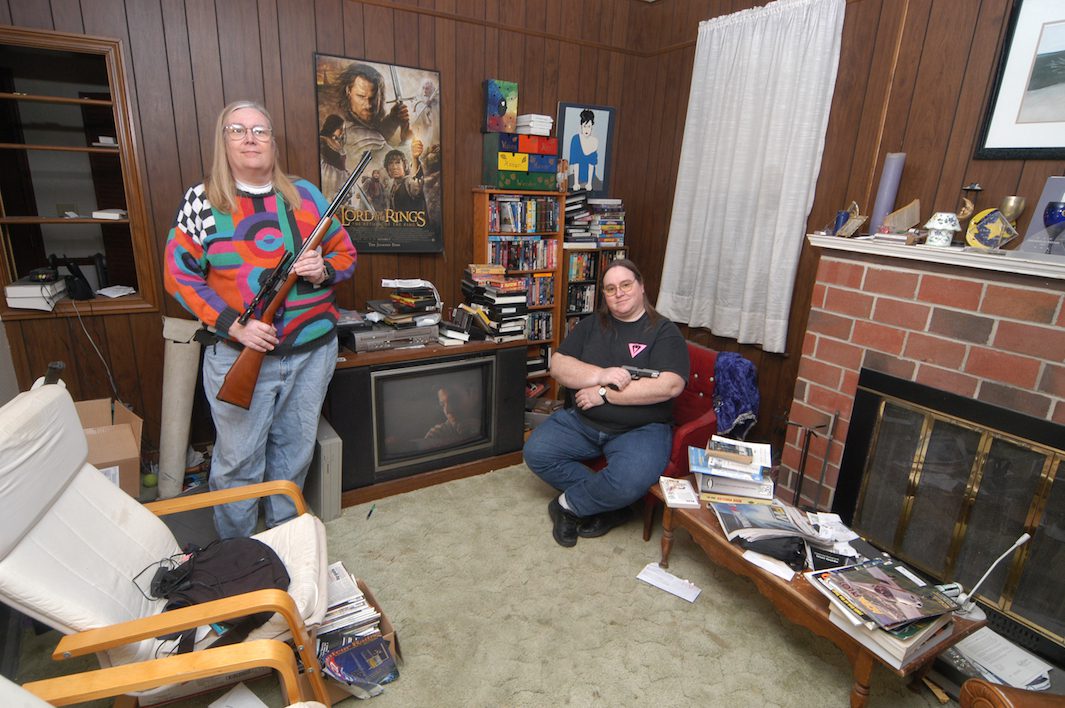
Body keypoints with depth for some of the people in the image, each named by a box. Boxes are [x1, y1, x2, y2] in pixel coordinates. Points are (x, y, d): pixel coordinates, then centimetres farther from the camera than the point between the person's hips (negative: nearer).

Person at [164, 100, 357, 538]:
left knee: (295, 451, 15)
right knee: (238, 460, 7)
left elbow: (345, 255, 10)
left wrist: (324, 271, -14)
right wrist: (234, 326, -14)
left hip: (312, 350, 2)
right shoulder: (202, 201, -1)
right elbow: (179, 275, -1)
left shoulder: (306, 195, 4)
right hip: (238, 354, -2)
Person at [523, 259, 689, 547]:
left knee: (629, 482, -32)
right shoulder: (591, 325, 9)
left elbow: (670, 386, -18)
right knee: (536, 452, -15)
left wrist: (604, 393, -17)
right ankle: (608, 504, -1)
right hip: (582, 420, 5)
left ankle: (569, 504, -1)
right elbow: (558, 366, -1)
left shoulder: (664, 331, -3)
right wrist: (601, 375, -19)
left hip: (641, 429, -4)